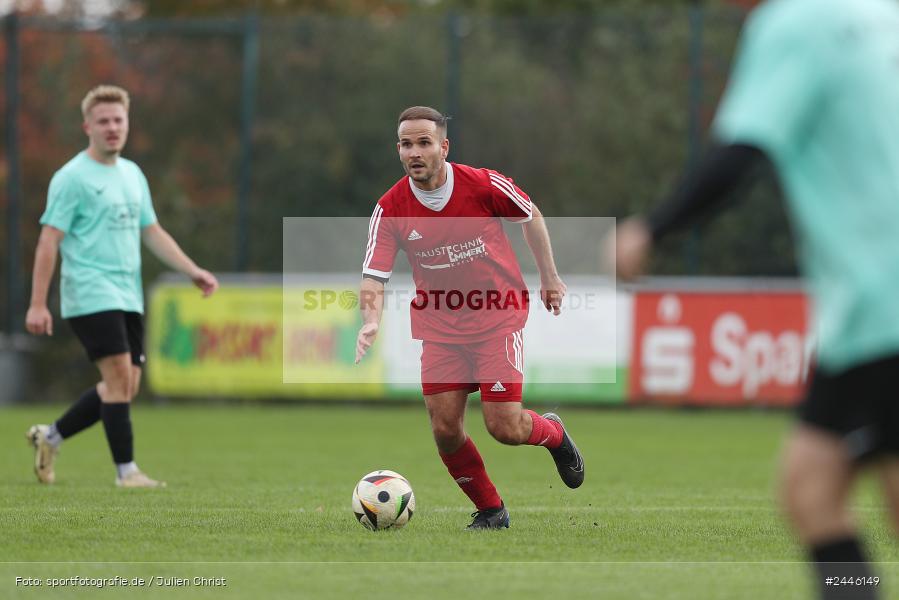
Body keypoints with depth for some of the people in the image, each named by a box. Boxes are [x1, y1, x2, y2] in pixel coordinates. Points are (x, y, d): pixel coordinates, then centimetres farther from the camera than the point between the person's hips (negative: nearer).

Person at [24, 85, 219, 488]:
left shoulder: (133, 175, 16)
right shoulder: (72, 178, -7)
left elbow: (152, 233, 22)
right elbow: (49, 240, -9)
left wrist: (193, 271, 11)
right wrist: (37, 304, -14)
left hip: (128, 298, 8)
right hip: (90, 295, -8)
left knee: (125, 387, 6)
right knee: (119, 375, -15)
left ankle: (50, 437, 21)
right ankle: (126, 471, -9)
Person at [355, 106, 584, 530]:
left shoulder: (484, 185, -14)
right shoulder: (390, 209, -10)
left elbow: (531, 217, 5)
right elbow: (374, 276, -12)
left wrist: (549, 277, 9)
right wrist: (371, 320, -31)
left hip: (498, 318, -3)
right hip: (440, 328, 3)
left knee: (504, 426, -10)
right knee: (445, 429, -5)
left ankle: (553, 433, 26)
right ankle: (490, 510, 18)